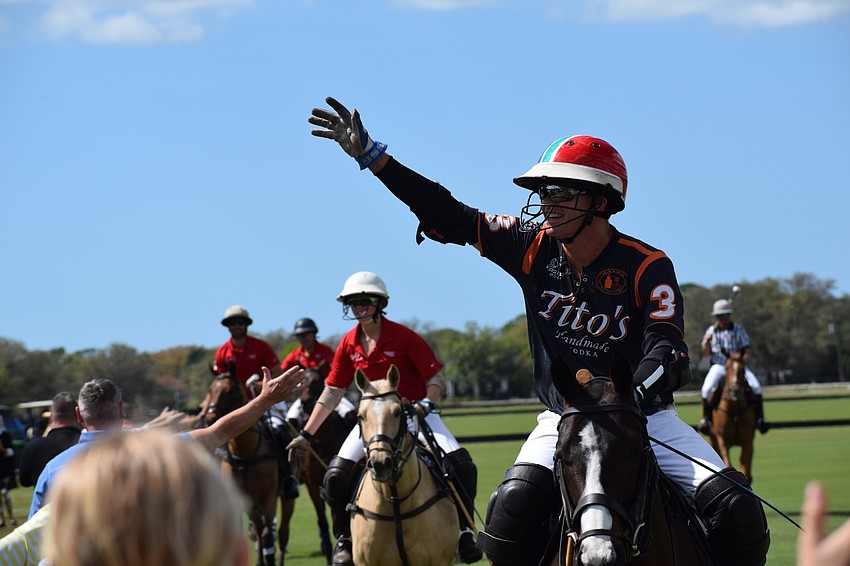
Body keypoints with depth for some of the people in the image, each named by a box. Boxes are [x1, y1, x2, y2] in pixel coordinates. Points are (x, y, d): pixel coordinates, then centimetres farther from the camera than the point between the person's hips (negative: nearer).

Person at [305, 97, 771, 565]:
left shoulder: (646, 267, -13)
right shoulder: (532, 248, -4)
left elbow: (666, 350, -24)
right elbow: (451, 218, -1)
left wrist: (630, 397, -47)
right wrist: (369, 154, -5)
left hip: (644, 418, -1)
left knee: (739, 513, -17)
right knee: (513, 506, -27)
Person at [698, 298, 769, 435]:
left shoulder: (738, 330, 3)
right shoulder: (711, 331, 6)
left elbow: (746, 351, 2)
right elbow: (705, 354, 6)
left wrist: (741, 361, -16)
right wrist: (707, 341, -13)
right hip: (718, 366, 0)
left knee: (755, 386, -22)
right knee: (707, 388, -27)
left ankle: (760, 418, -10)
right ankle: (705, 418, -10)